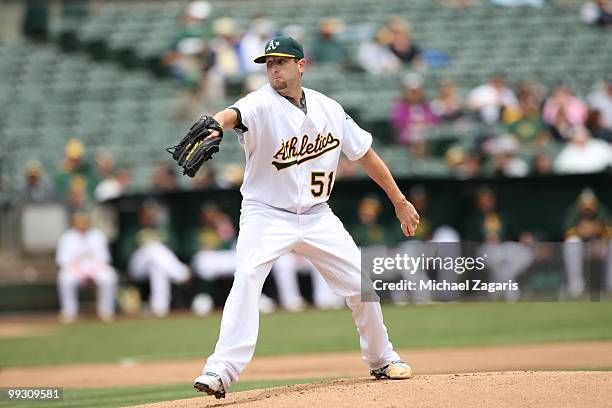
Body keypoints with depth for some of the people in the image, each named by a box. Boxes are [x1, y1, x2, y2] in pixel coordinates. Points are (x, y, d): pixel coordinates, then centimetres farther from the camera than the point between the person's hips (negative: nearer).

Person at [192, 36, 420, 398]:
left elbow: (365, 153, 12)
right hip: (267, 215, -4)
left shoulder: (329, 109, 1)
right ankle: (222, 370, -32)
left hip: (317, 216, 4)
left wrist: (399, 201, 14)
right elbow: (232, 115, -38)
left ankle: (382, 359, 31)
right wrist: (215, 126, -63)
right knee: (247, 277, -27)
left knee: (360, 283, 6)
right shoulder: (261, 105, -14)